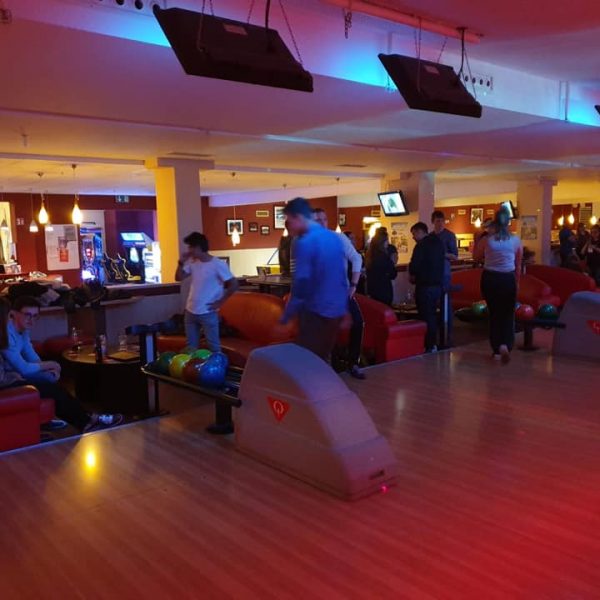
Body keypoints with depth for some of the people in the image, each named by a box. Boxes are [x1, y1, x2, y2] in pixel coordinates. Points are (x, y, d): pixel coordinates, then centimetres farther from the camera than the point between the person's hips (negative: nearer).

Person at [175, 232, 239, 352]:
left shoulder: (218, 264, -16)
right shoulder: (192, 262, 3)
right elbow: (179, 278, 10)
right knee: (191, 346, 17)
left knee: (213, 346, 5)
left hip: (208, 313, -6)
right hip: (190, 312, 6)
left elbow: (234, 284, -15)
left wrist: (220, 302, -12)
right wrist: (181, 262, -4)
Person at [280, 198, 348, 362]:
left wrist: (287, 314, -10)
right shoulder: (334, 237, 9)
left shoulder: (305, 242, -15)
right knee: (323, 358, 18)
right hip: (337, 309, 8)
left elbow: (301, 282, -18)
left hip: (316, 311, -7)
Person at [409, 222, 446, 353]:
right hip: (438, 283, 8)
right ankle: (433, 343, 24)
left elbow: (414, 265, -20)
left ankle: (428, 346, 3)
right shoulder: (439, 242, 11)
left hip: (425, 285, -8)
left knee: (425, 315, -1)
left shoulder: (422, 245, -15)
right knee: (432, 314, 17)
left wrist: (412, 275, 2)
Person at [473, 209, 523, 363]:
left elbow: (476, 256, 9)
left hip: (489, 278, 1)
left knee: (494, 313, 14)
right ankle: (505, 345, -12)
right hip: (508, 279, -1)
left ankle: (497, 349, 18)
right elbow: (518, 265, 7)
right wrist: (516, 282, 19)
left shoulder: (487, 240, -7)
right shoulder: (516, 240, -3)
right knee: (508, 314, 9)